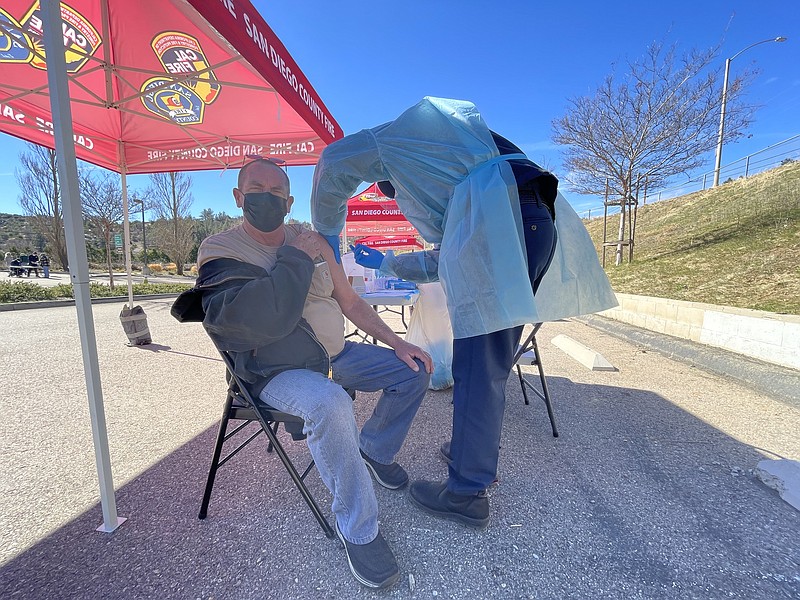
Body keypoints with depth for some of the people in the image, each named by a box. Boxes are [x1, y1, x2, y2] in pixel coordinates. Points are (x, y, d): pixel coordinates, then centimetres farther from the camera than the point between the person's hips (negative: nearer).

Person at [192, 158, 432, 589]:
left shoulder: (310, 240, 7)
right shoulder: (220, 251, -9)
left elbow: (350, 301, 10)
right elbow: (265, 319, -27)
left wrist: (395, 342, 3)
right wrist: (297, 258, -17)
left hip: (335, 354, 7)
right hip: (277, 371, -6)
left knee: (414, 370, 2)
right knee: (330, 405, -37)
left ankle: (374, 449, 23)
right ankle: (357, 529, -11)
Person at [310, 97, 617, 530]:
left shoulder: (416, 128, 21)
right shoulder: (446, 174, 40)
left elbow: (336, 161, 15)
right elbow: (444, 258, 37)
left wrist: (327, 232, 25)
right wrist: (387, 263, 44)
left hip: (500, 222, -9)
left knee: (478, 371, -5)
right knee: (490, 365, 16)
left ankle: (466, 493, 8)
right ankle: (475, 449, 32)